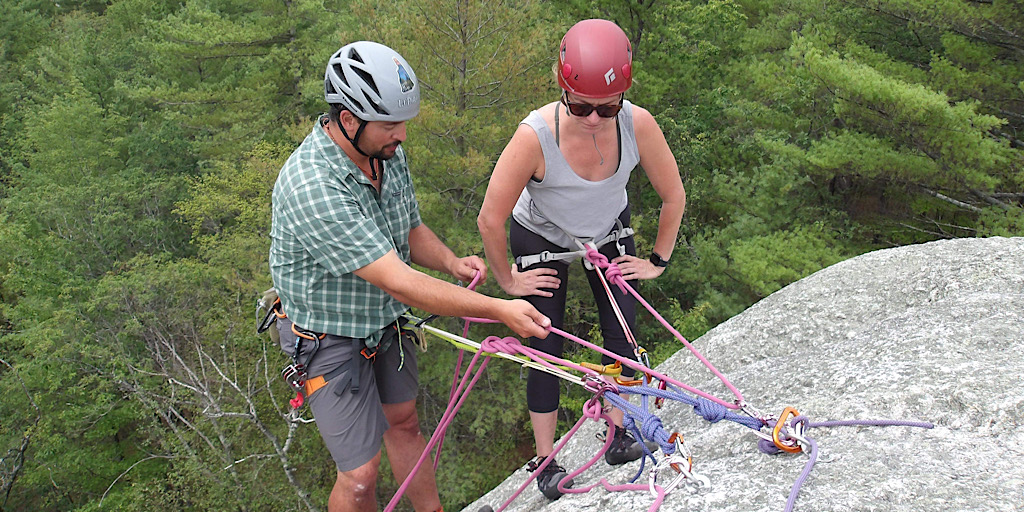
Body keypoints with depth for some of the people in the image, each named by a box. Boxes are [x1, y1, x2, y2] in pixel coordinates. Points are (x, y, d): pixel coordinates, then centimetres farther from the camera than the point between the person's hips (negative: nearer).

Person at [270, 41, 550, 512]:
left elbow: (412, 230, 8)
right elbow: (399, 281, -37)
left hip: (386, 319, 7)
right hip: (331, 336, -7)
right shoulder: (311, 186, -35)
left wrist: (452, 263, -14)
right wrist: (499, 310, -38)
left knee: (403, 422, 23)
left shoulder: (389, 154, -9)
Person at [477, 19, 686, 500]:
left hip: (608, 232, 3)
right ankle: (545, 461, 13)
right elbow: (490, 219, -27)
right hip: (541, 240, -2)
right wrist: (507, 280, -14)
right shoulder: (535, 135, -39)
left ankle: (617, 436, 21)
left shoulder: (638, 124, -31)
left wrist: (658, 261, -5)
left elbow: (674, 196, -12)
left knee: (621, 334, 0)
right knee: (546, 348, -2)